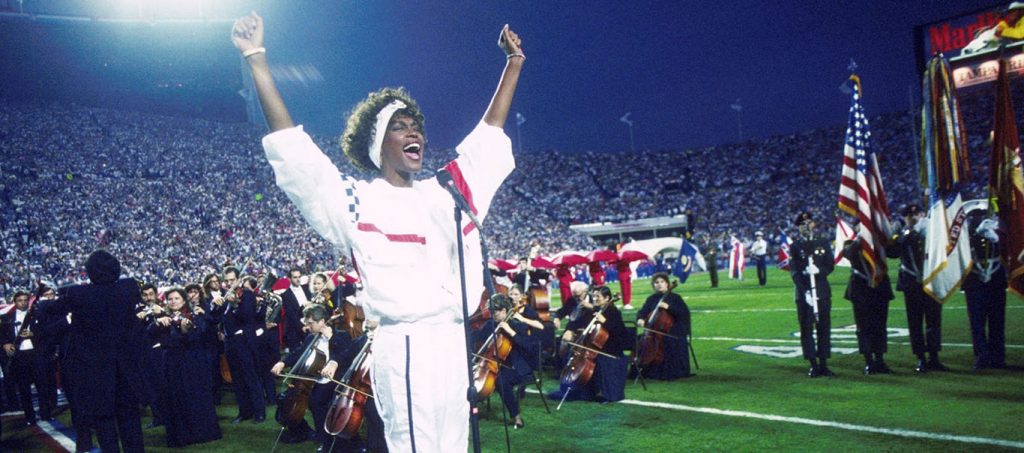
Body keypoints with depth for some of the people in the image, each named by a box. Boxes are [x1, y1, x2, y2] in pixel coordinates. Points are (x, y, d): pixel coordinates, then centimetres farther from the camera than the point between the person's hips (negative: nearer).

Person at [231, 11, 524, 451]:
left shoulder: (444, 193, 15)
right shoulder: (354, 201, 1)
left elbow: (489, 135, 22)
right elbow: (291, 146, -4)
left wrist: (514, 62, 25)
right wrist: (257, 60, -6)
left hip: (455, 342, 6)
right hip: (405, 347, -6)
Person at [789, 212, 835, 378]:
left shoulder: (824, 243, 10)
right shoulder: (794, 247, 3)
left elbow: (830, 266, 5)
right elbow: (794, 272, -5)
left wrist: (818, 270, -18)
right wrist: (805, 292, -16)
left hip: (822, 292, 2)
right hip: (803, 293, -2)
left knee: (824, 328, 4)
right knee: (806, 330, -1)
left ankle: (824, 365, 10)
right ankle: (813, 365, 5)